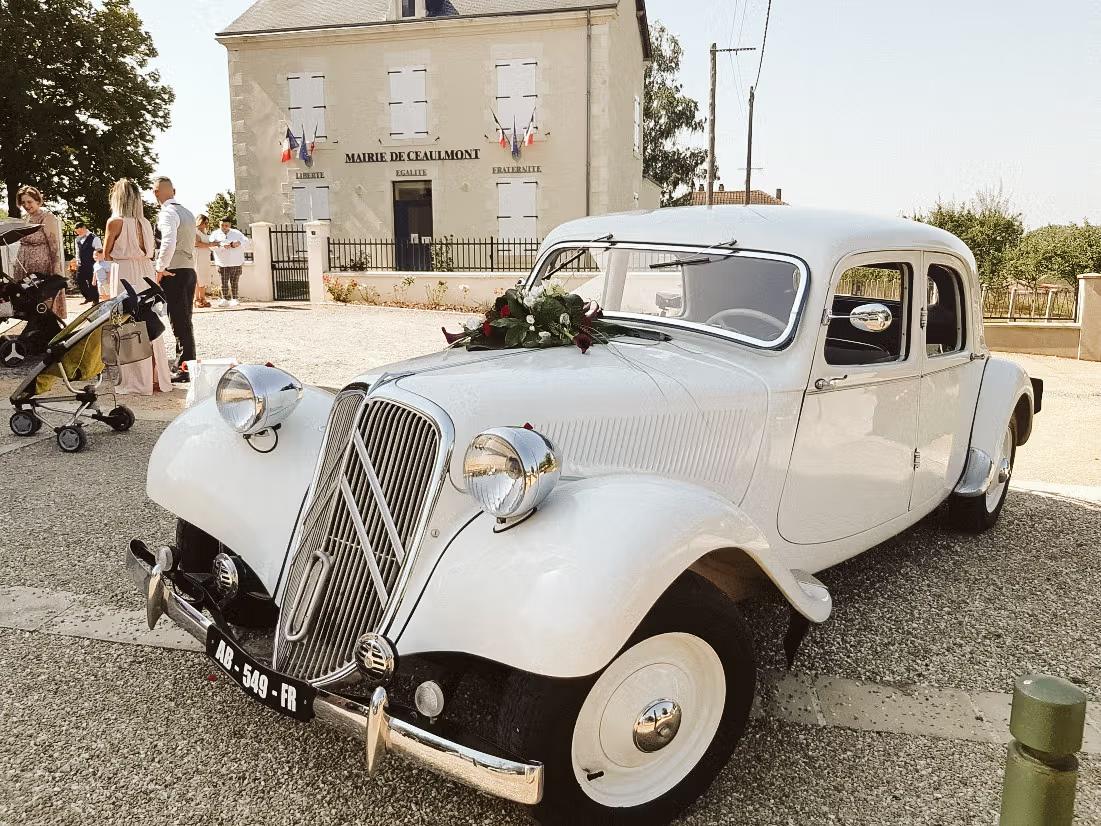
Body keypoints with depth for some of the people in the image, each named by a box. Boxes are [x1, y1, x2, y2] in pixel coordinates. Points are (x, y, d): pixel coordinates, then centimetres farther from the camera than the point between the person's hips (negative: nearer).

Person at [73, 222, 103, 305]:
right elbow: (78, 251, 22)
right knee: (79, 282, 8)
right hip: (81, 265, 7)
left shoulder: (94, 238, -11)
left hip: (91, 265, -7)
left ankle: (95, 300, 13)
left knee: (92, 283, -1)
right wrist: (77, 260, 14)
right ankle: (88, 297, 24)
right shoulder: (78, 239, 10)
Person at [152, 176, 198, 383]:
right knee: (185, 321, 14)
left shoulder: (168, 213, -11)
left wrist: (160, 268, -17)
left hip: (174, 273, -9)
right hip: (190, 270, 9)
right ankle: (187, 363, 20)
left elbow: (169, 242, -27)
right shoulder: (187, 213, 16)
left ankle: (185, 370, -3)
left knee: (179, 323, -6)